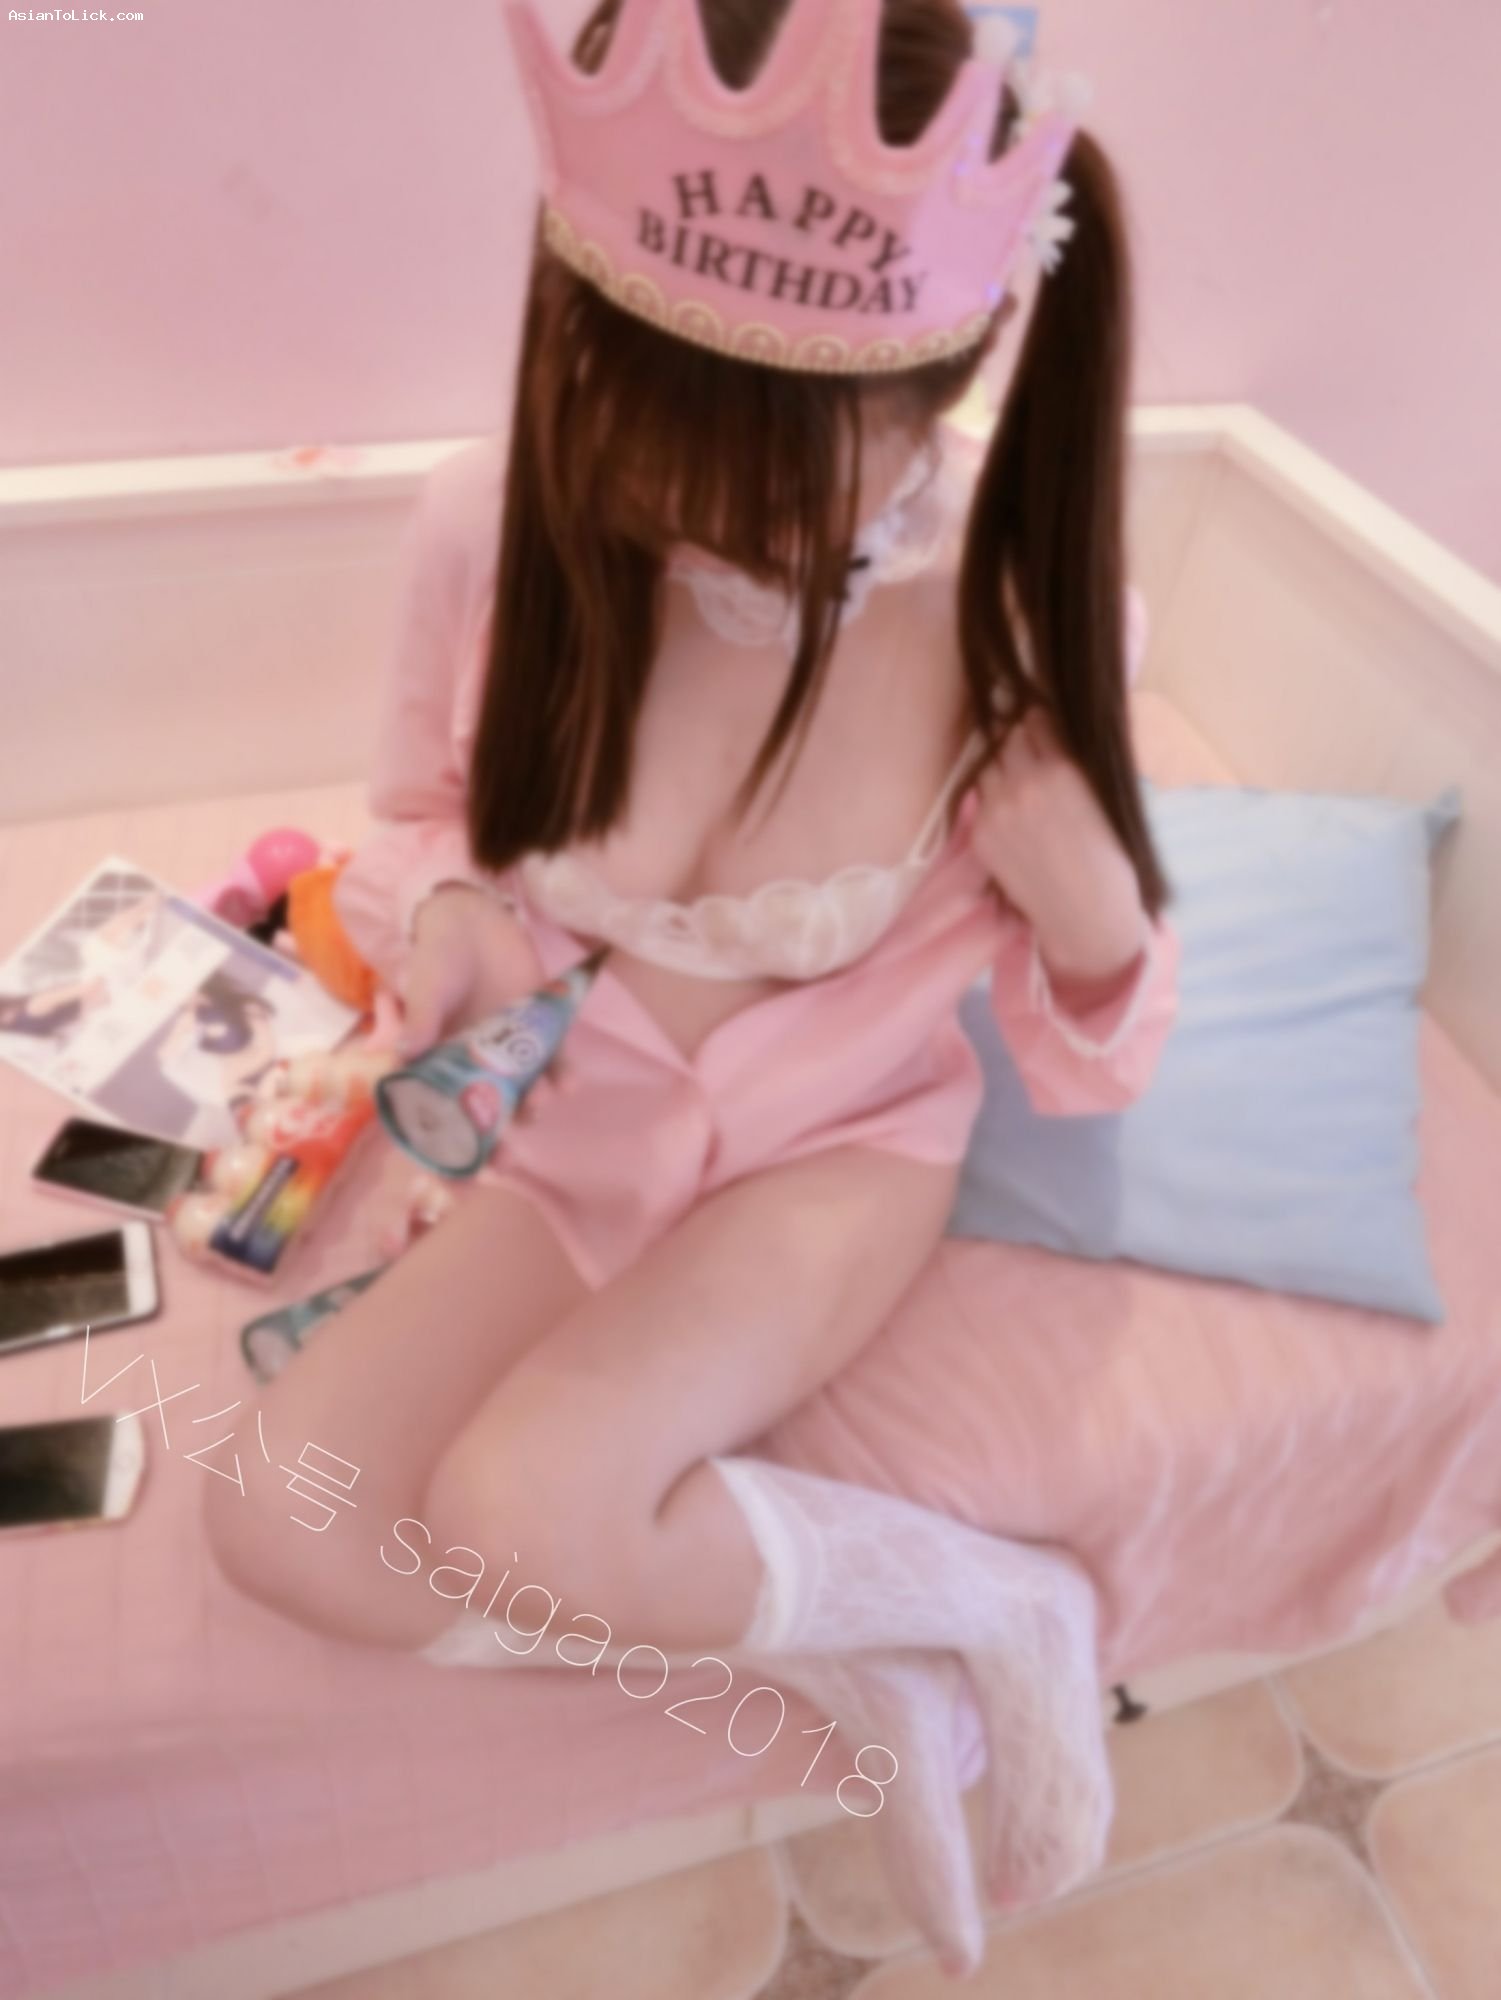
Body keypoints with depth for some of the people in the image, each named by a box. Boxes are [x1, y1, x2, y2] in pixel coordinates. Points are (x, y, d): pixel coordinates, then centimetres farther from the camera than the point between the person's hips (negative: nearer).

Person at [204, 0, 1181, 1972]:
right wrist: (443, 908, -21)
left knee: (526, 1507, -27)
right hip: (577, 1121, 4)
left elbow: (1089, 1062, -9)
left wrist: (1092, 905, -31)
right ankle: (849, 1658, 0)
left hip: (841, 1139, -3)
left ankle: (1004, 1600, 0)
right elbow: (422, 813, 2)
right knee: (280, 1523, -14)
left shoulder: (1021, 602, -21)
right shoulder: (497, 528, -20)